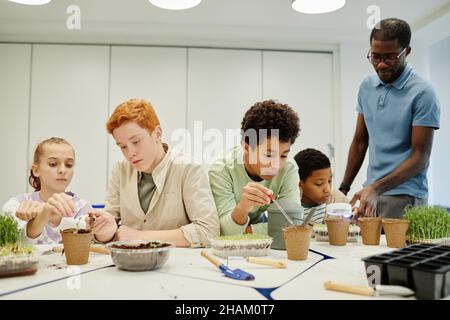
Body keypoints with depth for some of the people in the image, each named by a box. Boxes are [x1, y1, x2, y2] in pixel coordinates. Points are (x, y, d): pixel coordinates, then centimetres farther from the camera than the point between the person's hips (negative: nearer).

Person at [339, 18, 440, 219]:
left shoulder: (422, 93, -11)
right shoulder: (367, 87, 7)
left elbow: (420, 156, -13)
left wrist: (376, 188, -23)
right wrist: (344, 188, 13)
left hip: (404, 198, -5)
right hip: (370, 194, 5)